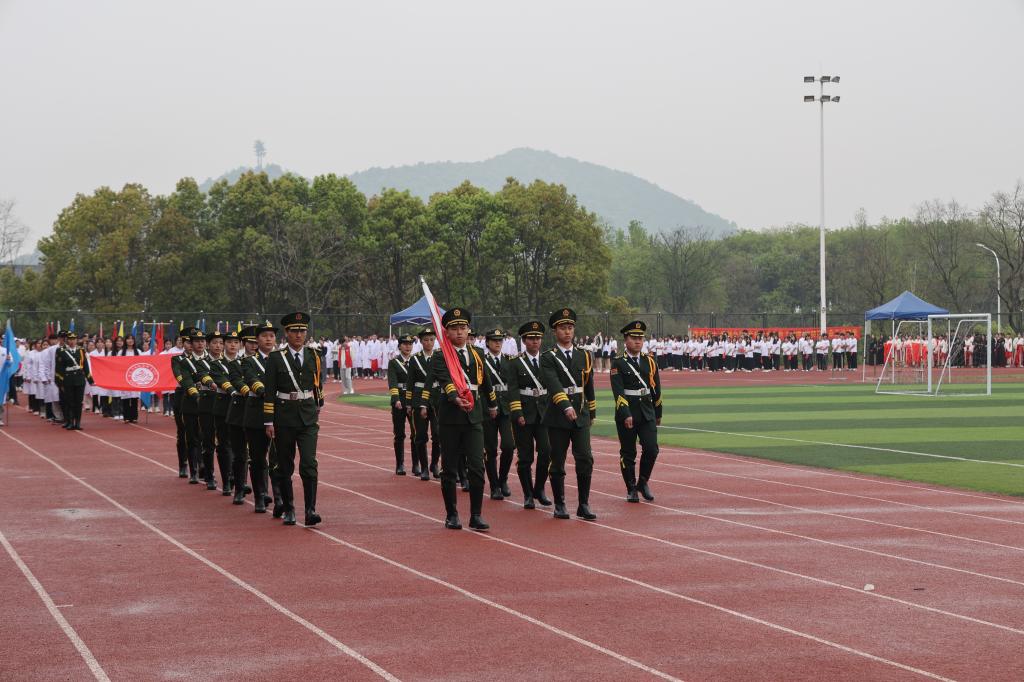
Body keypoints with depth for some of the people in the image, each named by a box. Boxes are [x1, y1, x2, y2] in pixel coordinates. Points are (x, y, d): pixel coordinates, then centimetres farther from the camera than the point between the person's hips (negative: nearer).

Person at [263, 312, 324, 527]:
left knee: (309, 463, -12)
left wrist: (317, 407, 29)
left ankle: (310, 510, -14)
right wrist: (269, 421, -8)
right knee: (285, 466, 7)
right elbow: (269, 392, -4)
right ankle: (288, 510, 18)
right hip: (284, 417, -1)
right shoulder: (276, 358, -3)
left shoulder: (313, 356, 6)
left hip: (308, 417, 1)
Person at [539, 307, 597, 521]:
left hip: (581, 416, 3)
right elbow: (554, 385, -20)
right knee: (558, 463, 4)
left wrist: (592, 412, 24)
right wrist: (566, 407, -34)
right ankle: (560, 505, 14)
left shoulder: (584, 356, 11)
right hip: (558, 417, -3)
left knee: (585, 459, -8)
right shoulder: (548, 358, -4)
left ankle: (584, 505, -2)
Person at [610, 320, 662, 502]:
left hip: (647, 412, 3)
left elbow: (656, 389, 14)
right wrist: (626, 415, -22)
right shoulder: (618, 364, -5)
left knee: (651, 449, -7)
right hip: (626, 414, -3)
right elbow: (618, 392, -13)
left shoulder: (649, 361, 8)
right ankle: (631, 489, 14)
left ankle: (643, 482, 14)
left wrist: (658, 414, 15)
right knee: (628, 454, 3)